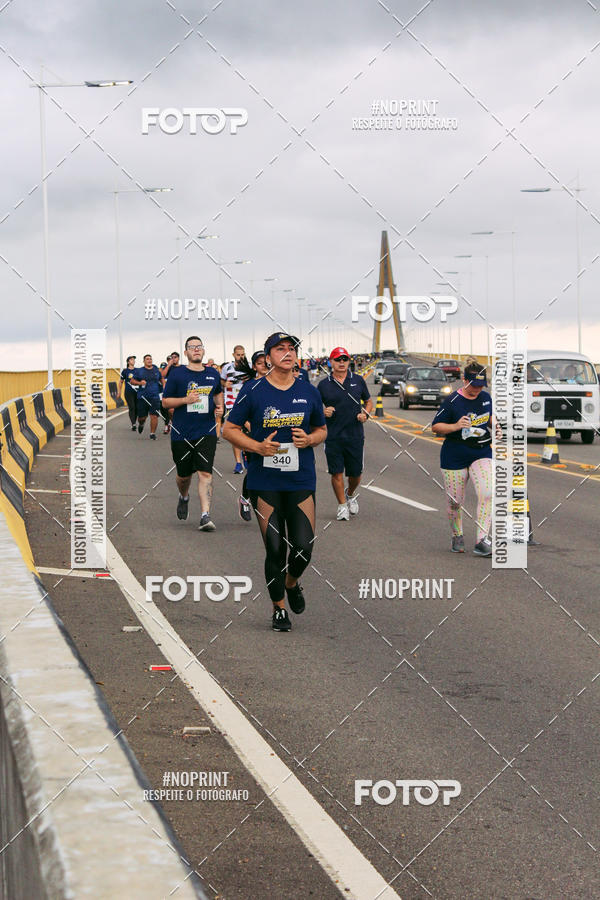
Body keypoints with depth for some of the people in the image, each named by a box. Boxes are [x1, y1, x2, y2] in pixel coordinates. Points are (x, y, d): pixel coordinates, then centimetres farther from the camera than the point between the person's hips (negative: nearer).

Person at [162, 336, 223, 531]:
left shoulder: (213, 374, 9)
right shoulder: (177, 373, -2)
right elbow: (166, 401, 1)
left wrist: (219, 405, 8)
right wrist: (185, 400, -16)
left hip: (206, 432, 1)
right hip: (182, 433, -1)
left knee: (205, 473, -12)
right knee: (184, 475, 11)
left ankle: (205, 515, -15)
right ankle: (184, 497, 45)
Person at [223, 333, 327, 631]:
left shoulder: (309, 392, 6)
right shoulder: (253, 391, -2)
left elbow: (321, 430, 18)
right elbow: (229, 429, 2)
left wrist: (309, 439, -5)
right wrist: (258, 447, -13)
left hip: (301, 481, 2)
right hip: (265, 482, -2)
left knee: (304, 547, -5)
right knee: (275, 549, -1)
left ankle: (292, 583, 29)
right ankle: (279, 608, 18)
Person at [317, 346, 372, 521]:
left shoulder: (358, 381, 7)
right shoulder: (323, 385, 3)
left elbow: (368, 401, 17)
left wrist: (365, 413, -3)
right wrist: (324, 412, -12)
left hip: (355, 436, 1)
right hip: (333, 436, -1)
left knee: (355, 473, 8)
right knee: (336, 473, -4)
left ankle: (350, 494, 38)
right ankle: (342, 506, 9)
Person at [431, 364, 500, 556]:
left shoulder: (485, 397, 5)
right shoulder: (452, 401, -10)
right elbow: (435, 426, -7)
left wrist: (494, 424, 2)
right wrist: (455, 426, -23)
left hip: (482, 453, 3)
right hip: (454, 456, -3)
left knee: (487, 493, -18)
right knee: (455, 502, 5)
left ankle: (481, 540, -16)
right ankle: (457, 536, 32)